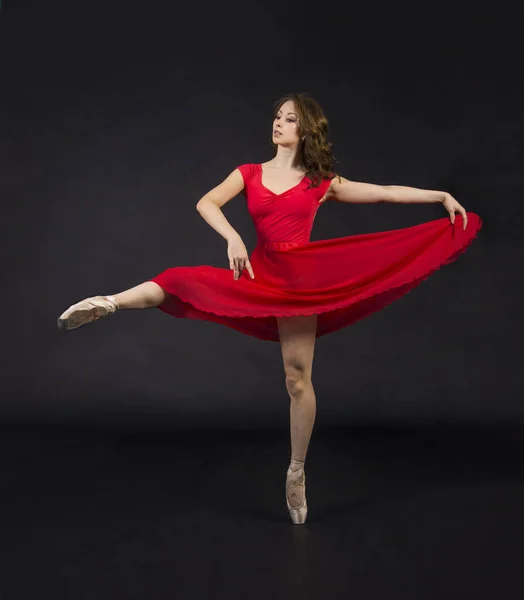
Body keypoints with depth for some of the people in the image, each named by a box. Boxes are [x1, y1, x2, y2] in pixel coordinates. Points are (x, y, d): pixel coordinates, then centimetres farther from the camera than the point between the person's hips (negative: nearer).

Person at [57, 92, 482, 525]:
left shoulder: (322, 182, 5)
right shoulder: (249, 174, 6)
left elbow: (386, 192, 6)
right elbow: (205, 203, -8)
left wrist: (442, 196, 3)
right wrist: (233, 238, -26)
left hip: (299, 277, -1)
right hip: (259, 273, 2)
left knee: (298, 378, 1)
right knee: (185, 280, -19)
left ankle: (297, 472, 13)